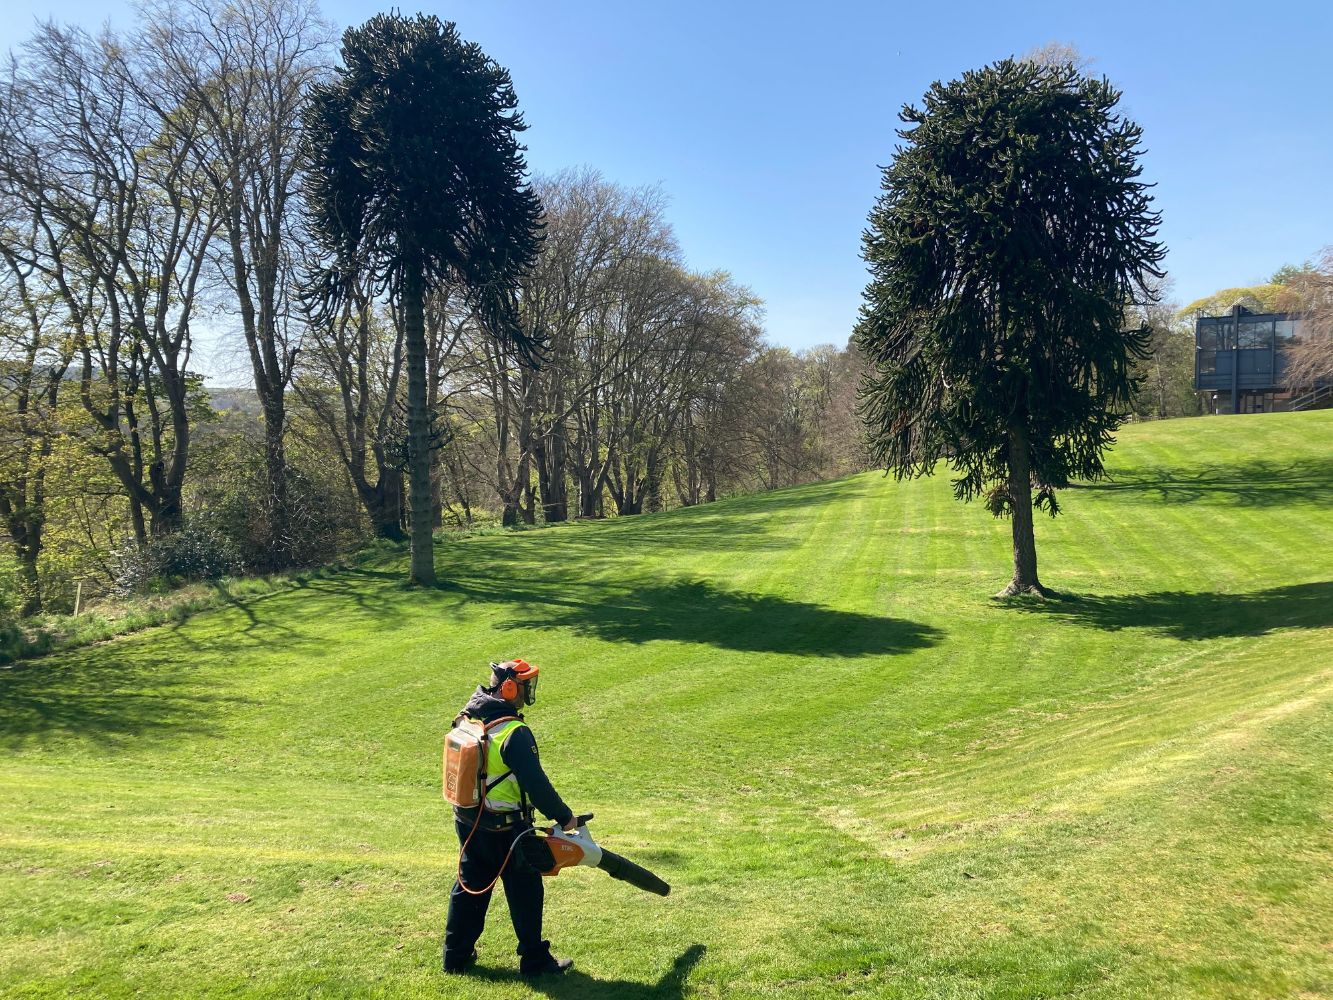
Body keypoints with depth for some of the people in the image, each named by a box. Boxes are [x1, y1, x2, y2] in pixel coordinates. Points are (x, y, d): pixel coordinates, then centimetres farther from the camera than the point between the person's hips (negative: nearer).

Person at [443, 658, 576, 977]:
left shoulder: (466, 718, -1)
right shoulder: (515, 733, -26)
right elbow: (536, 784, -24)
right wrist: (564, 816, -12)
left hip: (467, 820, 7)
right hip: (505, 829, -7)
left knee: (469, 886, 20)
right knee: (525, 891, 9)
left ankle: (456, 955, 30)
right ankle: (534, 959, 20)